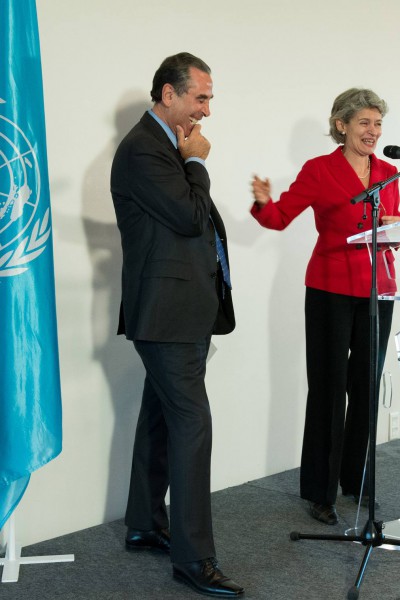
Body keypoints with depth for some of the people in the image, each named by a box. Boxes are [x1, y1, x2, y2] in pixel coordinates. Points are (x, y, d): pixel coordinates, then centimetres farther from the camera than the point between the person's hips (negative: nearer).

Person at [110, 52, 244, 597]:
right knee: (192, 422, -10)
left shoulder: (168, 146, 16)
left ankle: (145, 526, 29)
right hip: (169, 310, -10)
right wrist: (197, 162, -8)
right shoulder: (142, 149, -15)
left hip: (184, 310, 10)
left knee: (161, 418, 17)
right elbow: (190, 217, -19)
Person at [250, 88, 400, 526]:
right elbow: (280, 217, -6)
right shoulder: (319, 170, -3)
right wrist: (263, 202, -27)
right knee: (328, 389, -1)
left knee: (365, 388, 10)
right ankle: (319, 492, 9)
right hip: (331, 289, -5)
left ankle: (355, 480, 25)